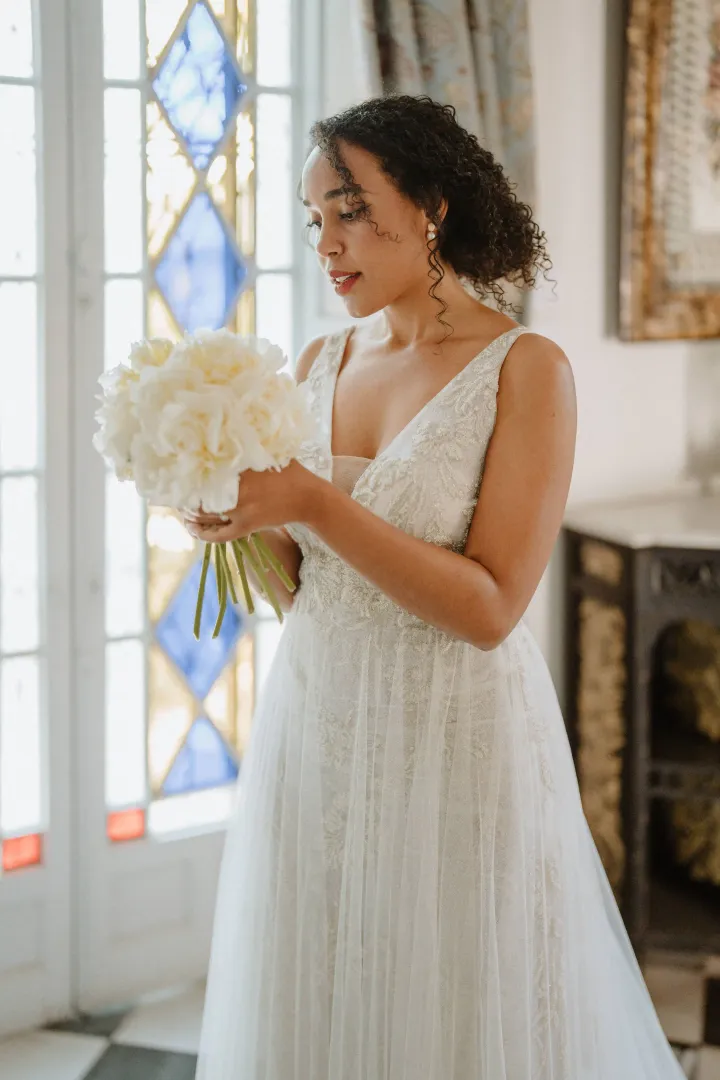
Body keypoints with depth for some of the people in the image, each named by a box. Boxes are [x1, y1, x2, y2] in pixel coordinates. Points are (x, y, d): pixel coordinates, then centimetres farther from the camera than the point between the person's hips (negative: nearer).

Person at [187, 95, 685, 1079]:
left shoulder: (525, 370, -10)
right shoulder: (321, 364, 6)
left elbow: (490, 609, -17)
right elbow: (304, 586, 9)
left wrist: (315, 504, -22)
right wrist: (243, 520, -10)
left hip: (456, 739, -5)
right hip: (314, 728, 5)